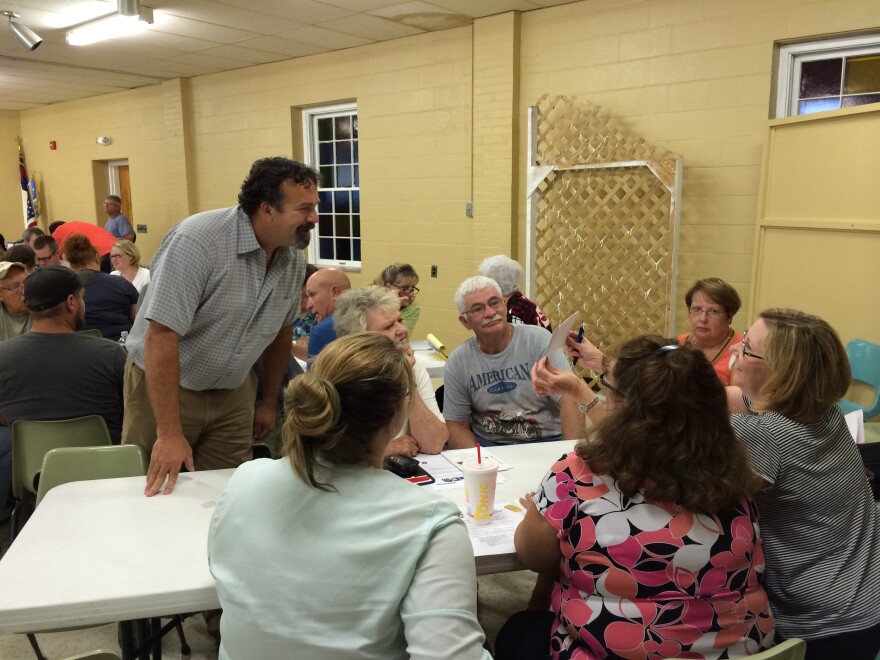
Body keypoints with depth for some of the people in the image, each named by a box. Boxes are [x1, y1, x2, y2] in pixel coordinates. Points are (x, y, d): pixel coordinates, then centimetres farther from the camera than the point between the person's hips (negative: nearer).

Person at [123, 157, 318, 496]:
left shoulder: (294, 258, -6)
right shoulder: (197, 240, -26)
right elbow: (161, 336, -28)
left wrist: (268, 402, 14)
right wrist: (170, 433, -29)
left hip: (232, 392, 5)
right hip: (163, 384, -4)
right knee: (157, 491, 9)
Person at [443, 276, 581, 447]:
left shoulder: (539, 340, -6)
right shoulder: (457, 362, 0)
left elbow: (570, 401, -13)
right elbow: (457, 426, 4)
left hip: (547, 441, -1)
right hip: (487, 444, 1)